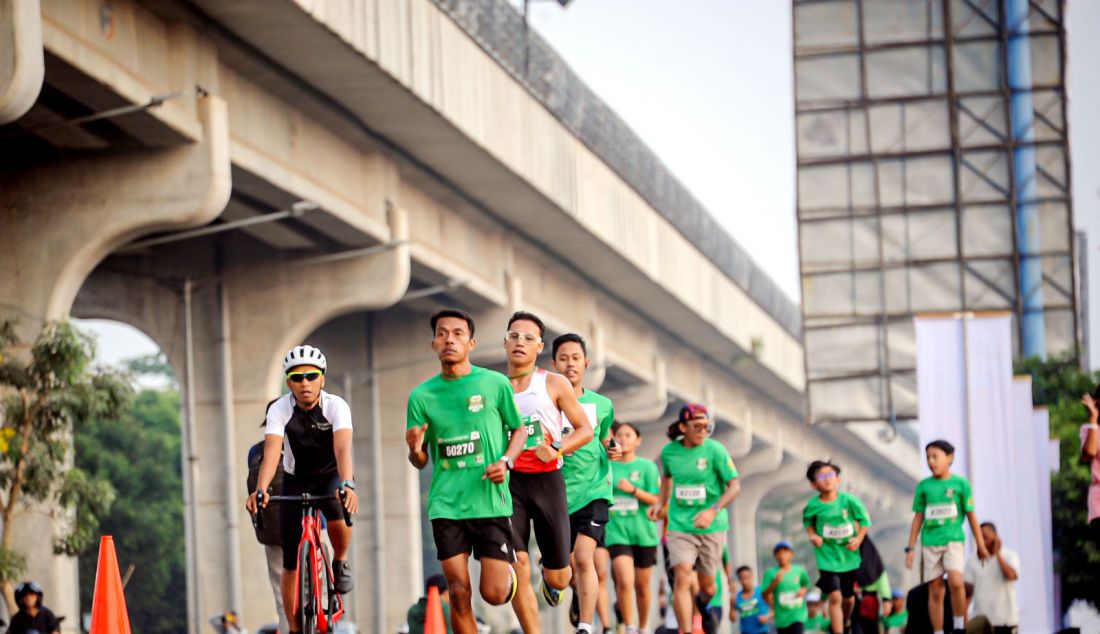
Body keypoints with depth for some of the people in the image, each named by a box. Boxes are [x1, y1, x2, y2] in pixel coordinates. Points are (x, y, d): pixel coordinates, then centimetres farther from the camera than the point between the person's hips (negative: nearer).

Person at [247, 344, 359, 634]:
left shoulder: (336, 406, -22)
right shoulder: (279, 410, -19)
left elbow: (343, 448, -37)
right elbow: (272, 452, -32)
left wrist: (348, 485, -56)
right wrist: (260, 490, -50)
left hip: (332, 475, -1)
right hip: (296, 480, 1)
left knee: (338, 513, -36)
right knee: (291, 562, -3)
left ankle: (340, 562, -5)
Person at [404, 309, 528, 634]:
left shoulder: (495, 383, -1)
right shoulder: (421, 395, 3)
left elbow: (519, 430, 10)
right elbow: (420, 461, 9)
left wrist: (505, 461, -9)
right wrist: (415, 449, -15)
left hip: (491, 500, -1)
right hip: (446, 504, 1)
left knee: (494, 593, -4)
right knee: (459, 595, -3)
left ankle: (509, 567, 31)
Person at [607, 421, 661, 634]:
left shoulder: (647, 467, 2)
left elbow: (656, 500, -4)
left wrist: (633, 490, -14)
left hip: (643, 533, 0)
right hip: (616, 532, 0)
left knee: (642, 586, 9)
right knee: (624, 581, -18)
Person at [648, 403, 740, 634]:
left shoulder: (715, 450, -10)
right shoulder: (669, 451, -1)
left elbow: (734, 486, -10)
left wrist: (713, 511, -23)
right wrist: (660, 503, 8)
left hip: (712, 527, -1)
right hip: (680, 525, 1)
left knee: (706, 583, 11)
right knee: (682, 577, -17)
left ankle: (704, 607, 47)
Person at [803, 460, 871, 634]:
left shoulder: (849, 500, -12)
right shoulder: (813, 505, -10)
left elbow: (864, 519, -1)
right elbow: (808, 522, 9)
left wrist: (859, 539, -13)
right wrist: (813, 535, -9)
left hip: (849, 556, 2)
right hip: (828, 558, -2)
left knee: (848, 598, 16)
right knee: (835, 597, -15)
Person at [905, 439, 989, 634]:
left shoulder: (960, 483, 1)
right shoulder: (924, 486, 6)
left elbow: (971, 515, 5)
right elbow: (918, 517, 10)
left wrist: (981, 545, 8)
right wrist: (910, 548, 8)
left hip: (953, 539, -3)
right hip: (930, 543, 3)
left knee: (955, 581, -24)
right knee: (935, 590, 3)